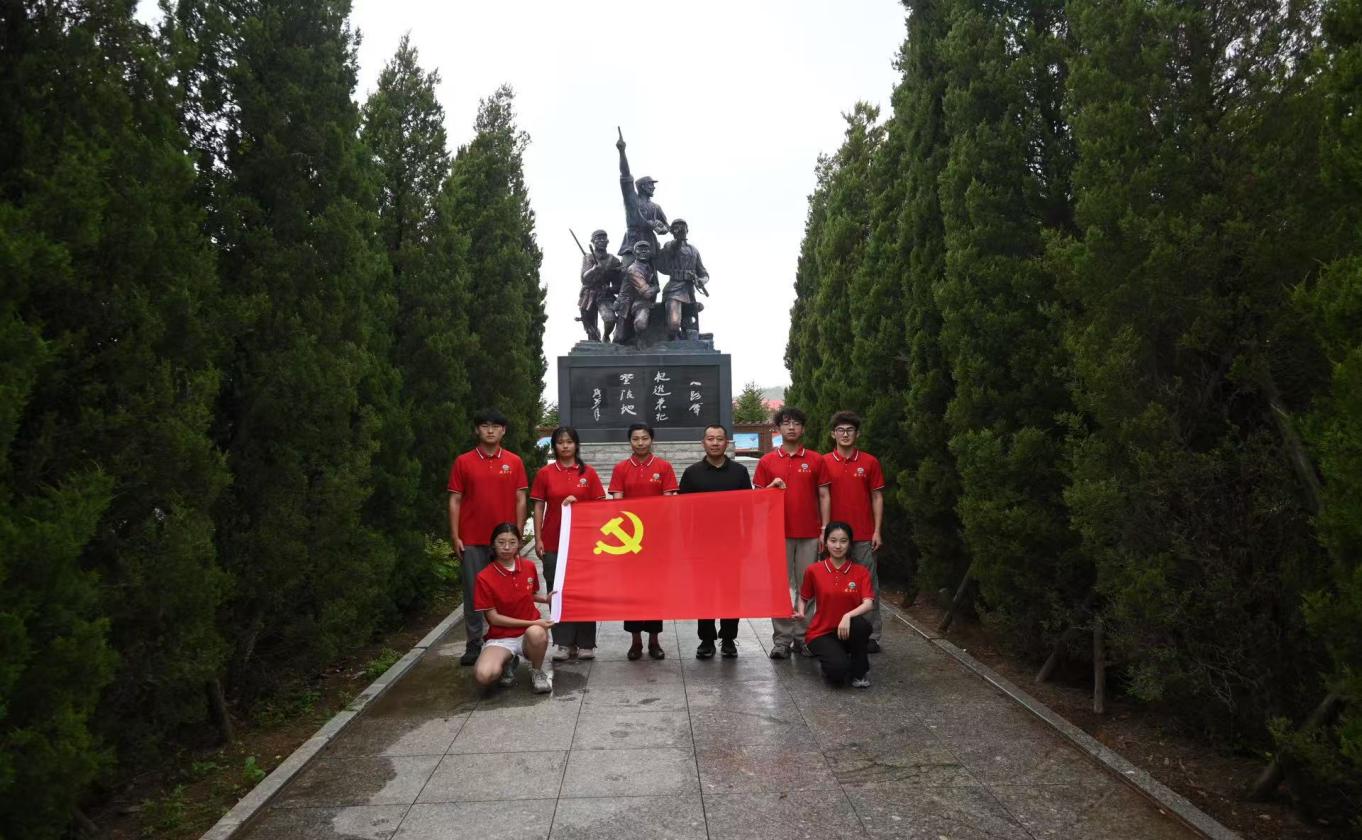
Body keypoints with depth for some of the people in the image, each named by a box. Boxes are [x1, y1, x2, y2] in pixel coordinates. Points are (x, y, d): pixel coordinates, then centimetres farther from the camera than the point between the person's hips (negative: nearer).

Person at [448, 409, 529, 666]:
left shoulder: (514, 462, 4)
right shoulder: (463, 462, 3)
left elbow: (521, 500, 4)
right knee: (473, 593, 5)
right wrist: (455, 536, -3)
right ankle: (474, 645, 14)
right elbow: (455, 501, 3)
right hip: (472, 540, 0)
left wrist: (518, 534, -1)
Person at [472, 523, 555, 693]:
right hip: (501, 638, -1)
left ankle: (537, 672, -4)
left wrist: (546, 599, -3)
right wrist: (532, 622, -17)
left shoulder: (529, 566, 0)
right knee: (484, 675, -32)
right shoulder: (484, 577, -12)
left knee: (536, 633, -38)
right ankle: (508, 663, 6)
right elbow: (492, 617, -11)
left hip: (530, 631, 1)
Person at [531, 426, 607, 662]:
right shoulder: (545, 474, 4)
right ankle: (563, 643, 9)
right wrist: (538, 539, -2)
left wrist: (577, 502, -12)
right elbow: (538, 507, 4)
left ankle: (585, 643, 13)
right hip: (553, 542, 0)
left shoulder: (588, 473, 4)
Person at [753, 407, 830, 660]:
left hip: (809, 534, 0)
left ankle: (803, 637, 16)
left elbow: (823, 497, 5)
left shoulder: (816, 460, 5)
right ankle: (781, 639, 10)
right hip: (778, 533, 0)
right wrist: (772, 486, -12)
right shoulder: (767, 461, 5)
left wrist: (824, 530, -1)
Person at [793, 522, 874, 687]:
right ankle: (830, 660, 8)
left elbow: (868, 604, -17)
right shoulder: (814, 571, -3)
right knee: (838, 671, -31)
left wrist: (848, 616, -34)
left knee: (861, 625, -35)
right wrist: (800, 612, -8)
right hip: (821, 632, -2)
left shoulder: (860, 572, -3)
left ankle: (860, 672, -8)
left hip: (846, 631, 2)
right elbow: (804, 597, 13)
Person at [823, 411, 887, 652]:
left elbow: (877, 497, 6)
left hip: (864, 535, 0)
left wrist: (877, 531, -1)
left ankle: (871, 635, 11)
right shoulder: (824, 463, 4)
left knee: (868, 584, 4)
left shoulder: (870, 462, 4)